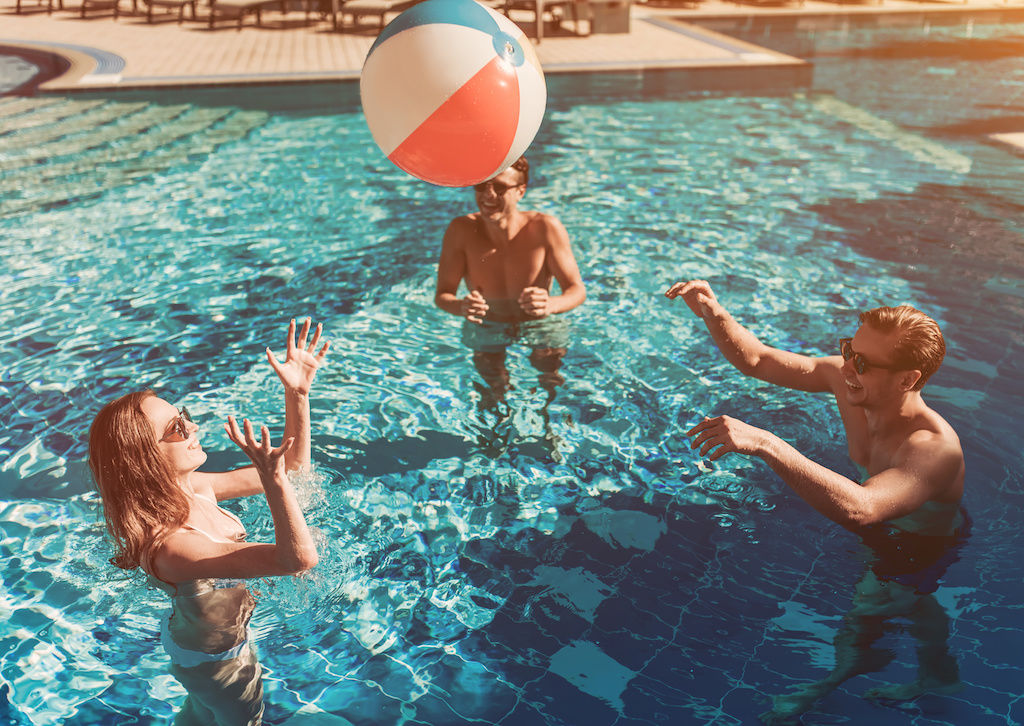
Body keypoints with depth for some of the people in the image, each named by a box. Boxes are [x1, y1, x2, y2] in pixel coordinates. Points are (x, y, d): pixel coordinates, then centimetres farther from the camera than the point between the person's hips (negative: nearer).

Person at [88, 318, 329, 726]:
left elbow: (295, 465, -10)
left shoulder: (193, 488, -18)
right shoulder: (168, 546, -42)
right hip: (217, 661, -7)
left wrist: (298, 393, -20)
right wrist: (274, 481, -59)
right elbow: (299, 557, -50)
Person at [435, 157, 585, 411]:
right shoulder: (461, 230, -21)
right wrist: (461, 306, -41)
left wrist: (550, 305, -44)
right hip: (486, 329, 0)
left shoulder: (545, 228, -24)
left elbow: (577, 290, -19)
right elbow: (442, 295, -16)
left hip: (539, 326, 1)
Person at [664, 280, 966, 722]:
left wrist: (765, 444, -66)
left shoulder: (936, 448, -42)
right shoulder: (846, 379, -22)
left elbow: (859, 509, -60)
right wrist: (714, 315, -35)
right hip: (885, 526, 7)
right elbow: (756, 361, -15)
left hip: (924, 548, -6)